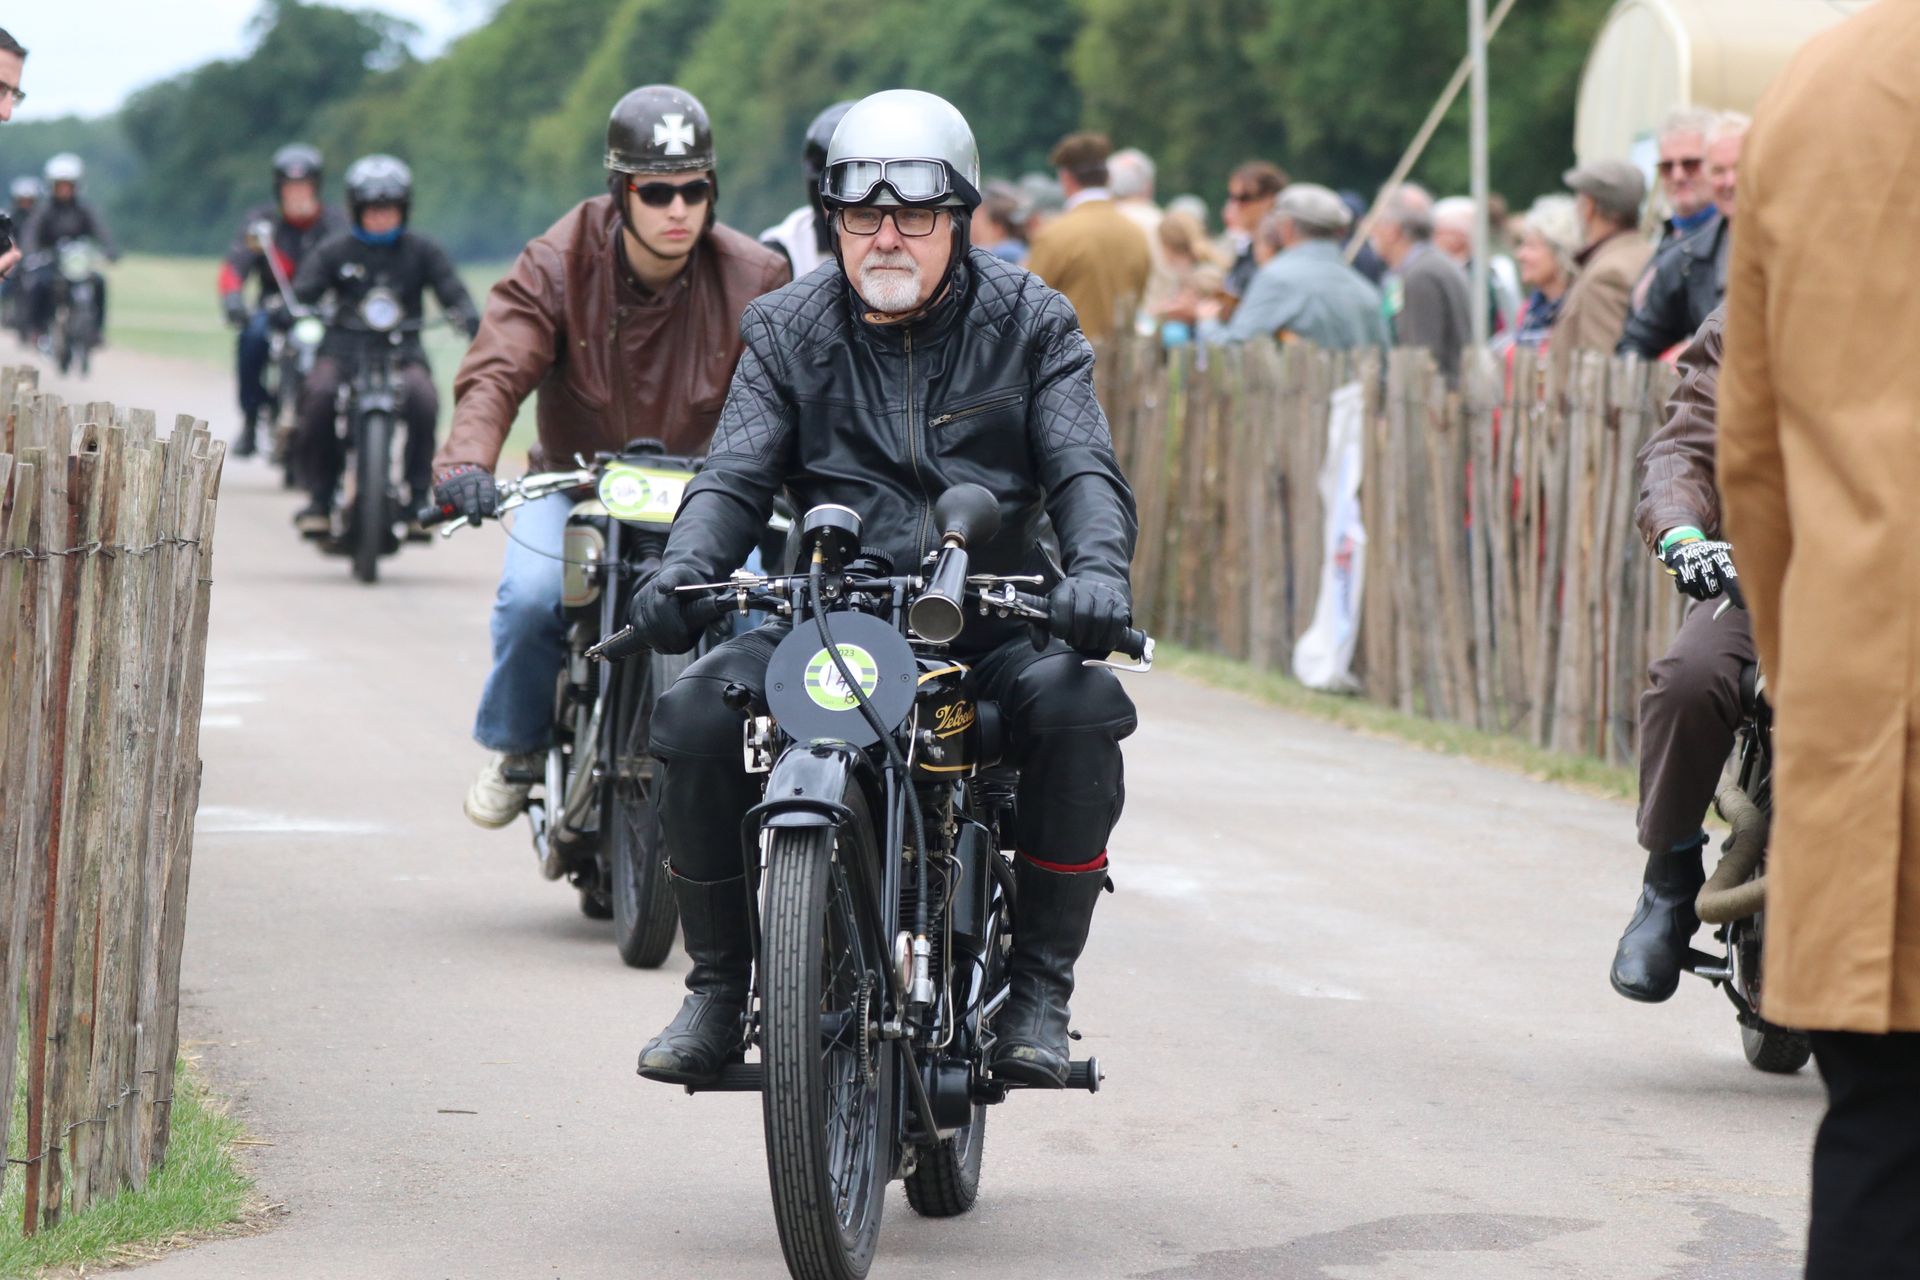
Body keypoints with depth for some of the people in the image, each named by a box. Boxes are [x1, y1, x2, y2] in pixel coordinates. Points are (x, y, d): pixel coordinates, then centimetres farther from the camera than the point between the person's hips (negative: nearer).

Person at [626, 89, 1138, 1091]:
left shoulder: (1029, 324, 5)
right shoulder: (788, 331, 9)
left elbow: (1084, 471, -5)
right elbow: (735, 474, 0)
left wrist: (1096, 567, -28)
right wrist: (684, 566, -23)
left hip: (991, 620, -1)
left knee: (1079, 707, -32)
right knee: (695, 719, -25)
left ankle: (1039, 990, -18)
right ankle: (719, 982, -5)